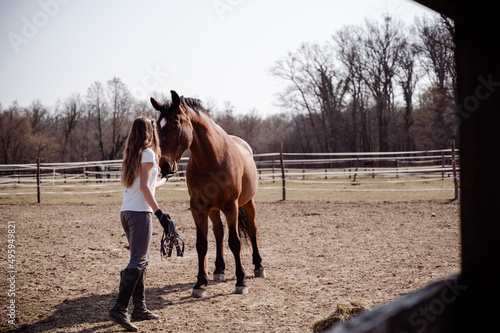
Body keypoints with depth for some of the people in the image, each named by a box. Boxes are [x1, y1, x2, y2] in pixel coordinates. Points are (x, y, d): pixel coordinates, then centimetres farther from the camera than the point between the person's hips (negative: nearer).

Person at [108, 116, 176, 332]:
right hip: (140, 212, -9)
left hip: (126, 211, 9)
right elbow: (145, 187, -16)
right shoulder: (148, 153, -7)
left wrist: (163, 181, 46)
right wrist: (159, 213, -20)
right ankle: (119, 310, -15)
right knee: (137, 262, -10)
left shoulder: (132, 154, 18)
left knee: (141, 260, 14)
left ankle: (140, 308, 18)